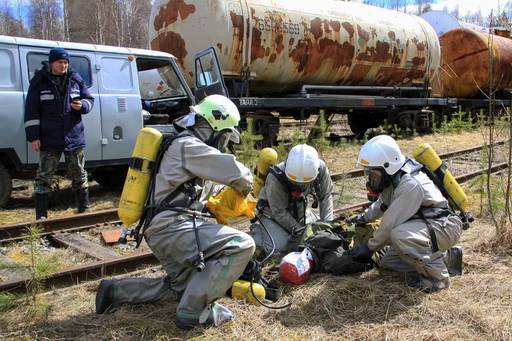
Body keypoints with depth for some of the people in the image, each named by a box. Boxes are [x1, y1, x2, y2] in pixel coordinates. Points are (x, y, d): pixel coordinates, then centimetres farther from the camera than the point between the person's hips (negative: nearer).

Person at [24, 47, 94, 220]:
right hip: (49, 139, -3)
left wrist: (82, 105, -10)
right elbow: (31, 110, -2)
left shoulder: (75, 80, 7)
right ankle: (41, 215, 8)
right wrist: (33, 136, -8)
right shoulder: (39, 81, -1)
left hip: (74, 137, 3)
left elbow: (89, 99, 15)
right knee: (44, 176, 1)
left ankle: (84, 208, 24)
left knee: (79, 174, 12)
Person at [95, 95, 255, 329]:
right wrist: (246, 185, 6)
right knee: (242, 245, -18)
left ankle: (116, 290, 21)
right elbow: (235, 171, -16)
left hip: (162, 231, 11)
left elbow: (192, 197, 30)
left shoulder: (188, 146, 21)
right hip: (172, 228, -11)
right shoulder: (188, 146, -11)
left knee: (183, 288, 26)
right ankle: (193, 311, -13)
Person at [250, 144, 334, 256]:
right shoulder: (275, 178, -37)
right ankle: (257, 230, 9)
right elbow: (279, 212, -26)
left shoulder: (320, 168, -26)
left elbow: (325, 196, -11)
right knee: (279, 248, -20)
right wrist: (298, 230, -29)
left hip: (299, 208, 5)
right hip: (273, 211, -4)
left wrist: (327, 223, -19)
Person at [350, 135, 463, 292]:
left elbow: (391, 223, -26)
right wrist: (365, 217, 11)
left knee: (400, 235, -36)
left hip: (445, 226, -9)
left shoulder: (410, 185, -31)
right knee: (388, 263, 6)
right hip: (423, 223, 9)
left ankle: (437, 276, -16)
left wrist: (370, 248, -16)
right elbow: (383, 203, 20)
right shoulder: (393, 177, -2)